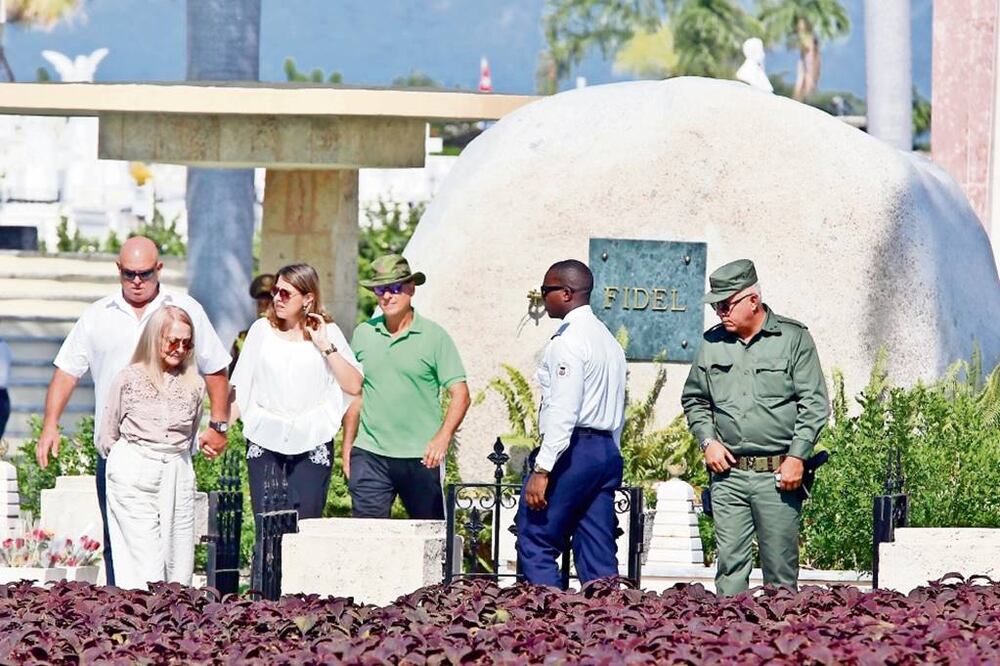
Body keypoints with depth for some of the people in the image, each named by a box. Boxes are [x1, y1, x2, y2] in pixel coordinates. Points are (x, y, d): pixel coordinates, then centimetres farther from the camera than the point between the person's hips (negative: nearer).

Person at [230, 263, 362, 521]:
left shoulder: (327, 332, 5)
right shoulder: (262, 330, 8)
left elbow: (353, 385, -3)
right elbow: (240, 388, 10)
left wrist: (325, 346, -8)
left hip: (312, 441, -1)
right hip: (265, 439, 1)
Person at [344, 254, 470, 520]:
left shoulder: (433, 336, 0)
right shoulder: (363, 334, 9)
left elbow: (460, 394, -4)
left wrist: (443, 437, -20)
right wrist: (347, 447, 12)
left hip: (420, 457, -2)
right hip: (369, 455, 2)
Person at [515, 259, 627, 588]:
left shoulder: (569, 341, -11)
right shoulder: (609, 340, 19)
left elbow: (563, 410, -19)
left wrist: (542, 469, -21)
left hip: (572, 450, -9)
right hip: (608, 451, 9)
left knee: (536, 545, -6)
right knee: (598, 557, 6)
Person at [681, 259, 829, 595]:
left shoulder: (794, 338, 0)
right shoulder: (712, 343, 10)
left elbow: (814, 404, -2)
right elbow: (694, 400, 21)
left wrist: (797, 457, -9)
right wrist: (708, 441, 4)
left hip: (776, 474, -3)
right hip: (728, 472, 3)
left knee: (781, 568, 0)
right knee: (730, 562, -1)